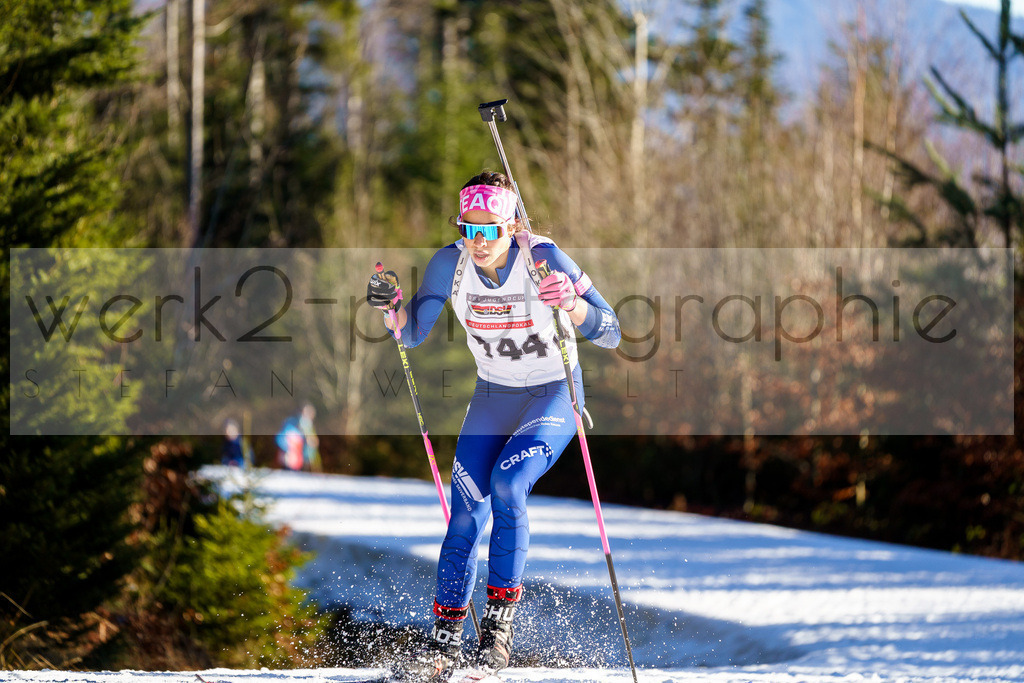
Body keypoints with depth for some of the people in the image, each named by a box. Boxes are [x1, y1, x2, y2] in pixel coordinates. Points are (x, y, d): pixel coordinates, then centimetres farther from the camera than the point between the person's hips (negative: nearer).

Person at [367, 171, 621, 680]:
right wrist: (391, 307, -25)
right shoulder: (451, 262, -13)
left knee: (507, 484, -27)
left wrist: (571, 303, -44)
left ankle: (499, 619, -17)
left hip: (554, 396, -4)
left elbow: (610, 334, -25)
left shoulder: (543, 258, -23)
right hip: (492, 396, 4)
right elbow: (413, 334, -5)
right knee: (466, 514, -8)